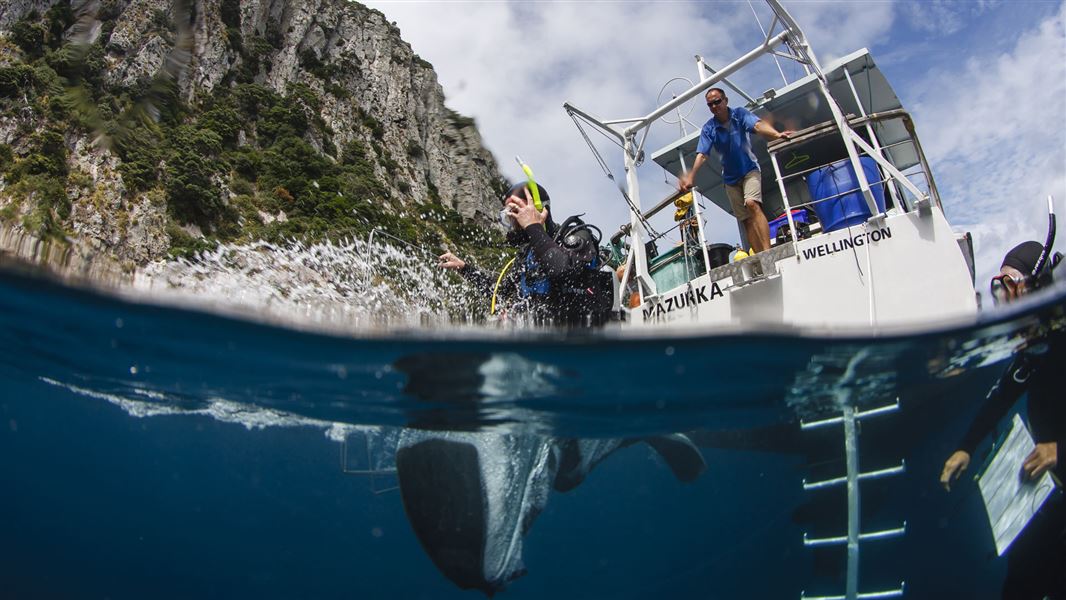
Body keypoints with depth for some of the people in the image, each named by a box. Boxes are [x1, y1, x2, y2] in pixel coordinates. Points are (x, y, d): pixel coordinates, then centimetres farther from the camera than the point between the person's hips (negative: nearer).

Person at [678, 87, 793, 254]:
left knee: (752, 204, -28)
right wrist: (690, 177, -31)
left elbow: (758, 125, -28)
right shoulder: (708, 129, -5)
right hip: (730, 178, 4)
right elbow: (701, 155, -14)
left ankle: (767, 252, -35)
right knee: (746, 220, 2)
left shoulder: (740, 114, -10)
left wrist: (776, 134, -50)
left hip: (749, 170, -4)